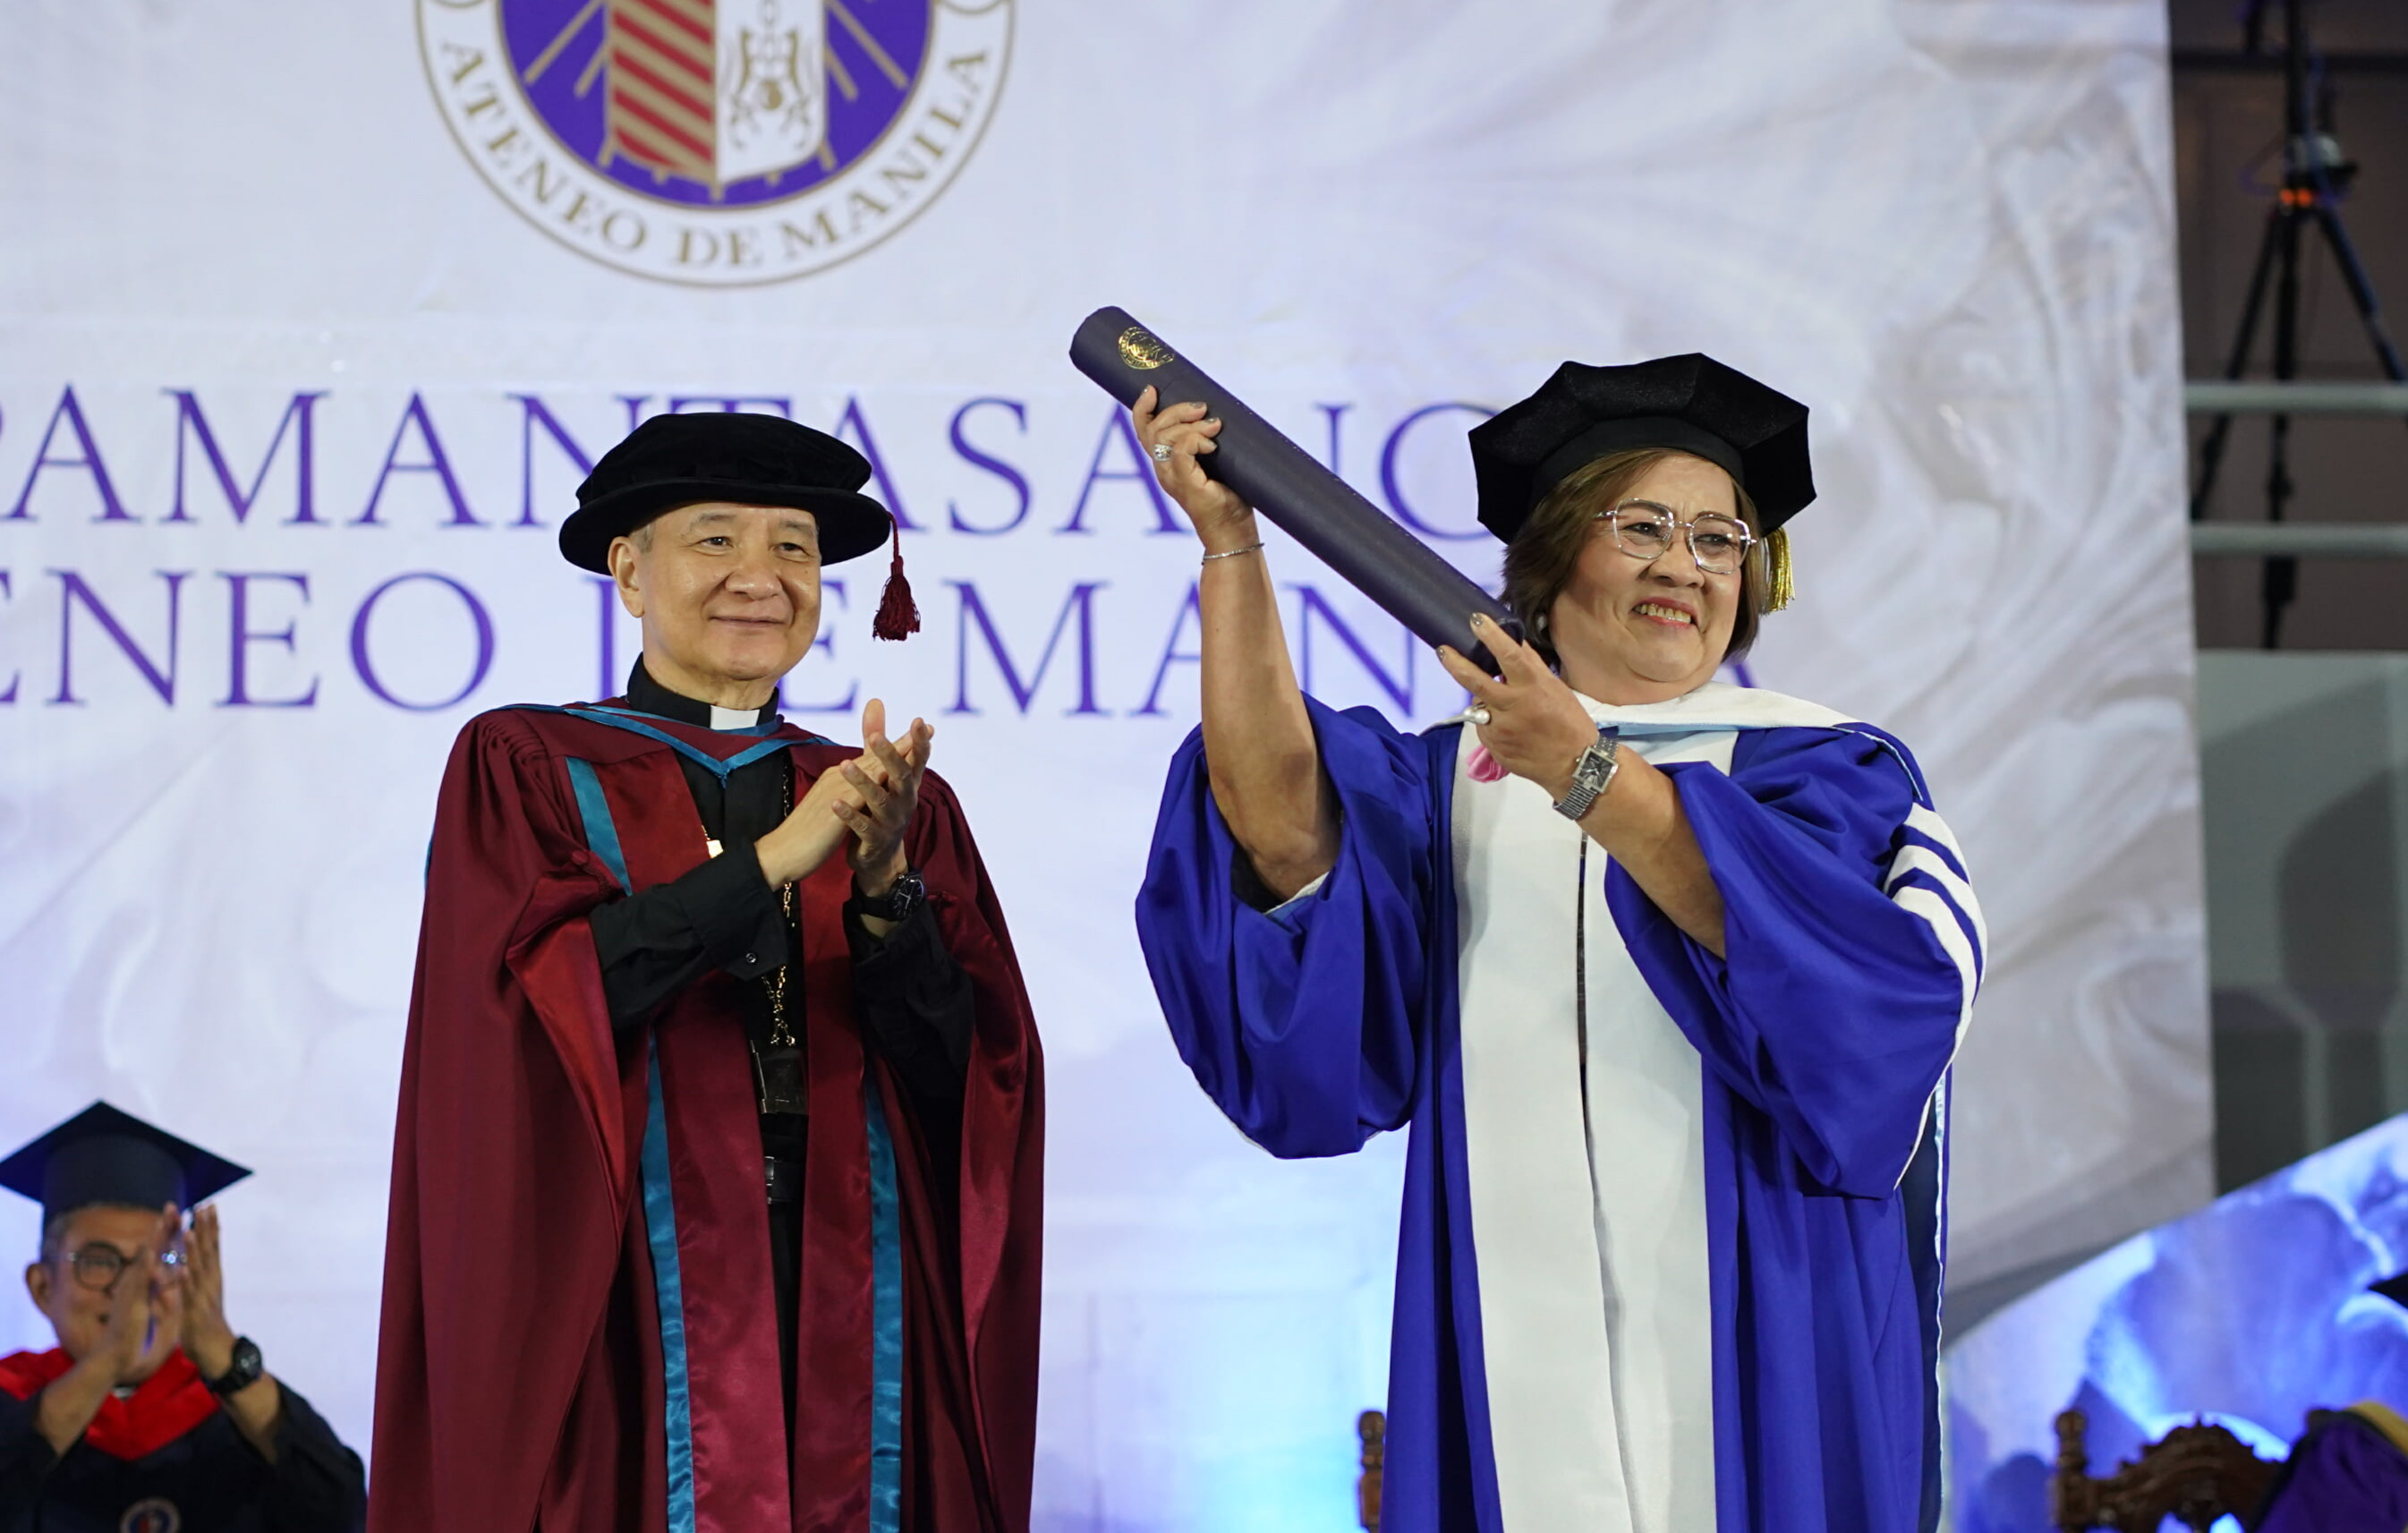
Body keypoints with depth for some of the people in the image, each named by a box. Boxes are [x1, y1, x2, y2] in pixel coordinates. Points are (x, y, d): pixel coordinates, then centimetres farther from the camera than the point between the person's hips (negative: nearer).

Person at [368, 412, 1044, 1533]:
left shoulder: (897, 808, 12)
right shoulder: (524, 768, 5)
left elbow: (974, 1080, 1)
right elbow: (536, 999, -12)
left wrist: (884, 884, -14)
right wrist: (768, 862, -17)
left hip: (855, 1317, 3)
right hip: (617, 1327, -3)